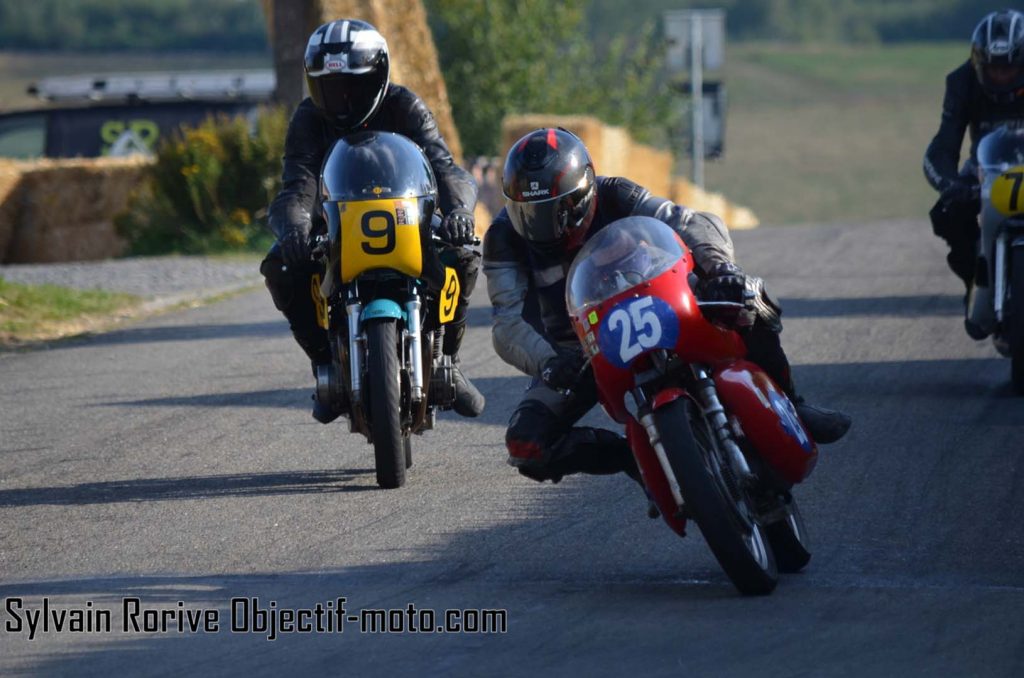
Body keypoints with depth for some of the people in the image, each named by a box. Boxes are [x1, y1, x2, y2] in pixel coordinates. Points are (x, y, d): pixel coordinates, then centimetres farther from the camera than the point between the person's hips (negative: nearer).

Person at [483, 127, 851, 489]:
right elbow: (508, 323, -23)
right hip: (576, 356, -1)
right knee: (526, 448, -26)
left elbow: (696, 224, -23)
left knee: (744, 297, -21)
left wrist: (720, 266, -45)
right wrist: (546, 362, -44)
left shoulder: (613, 197, -15)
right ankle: (636, 455, -9)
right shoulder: (505, 238, -17)